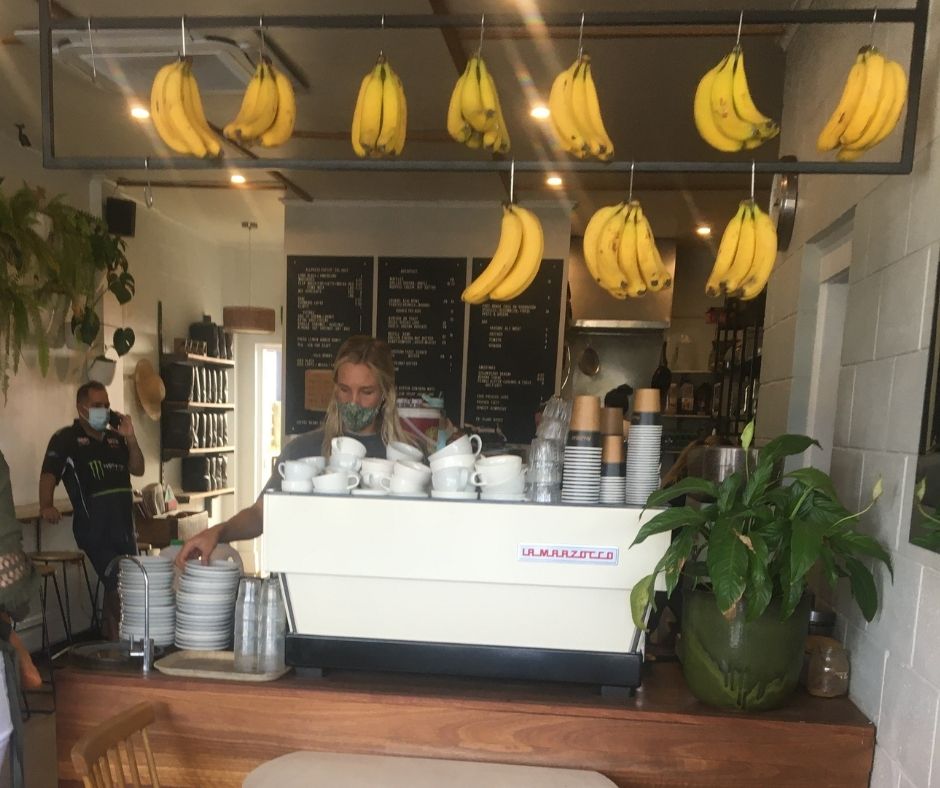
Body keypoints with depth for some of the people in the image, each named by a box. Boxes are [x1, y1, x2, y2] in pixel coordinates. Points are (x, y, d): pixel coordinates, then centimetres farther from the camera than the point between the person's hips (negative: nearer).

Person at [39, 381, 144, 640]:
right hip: (94, 526, -6)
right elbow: (49, 474, -13)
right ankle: (114, 638, 9)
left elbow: (138, 470, 9)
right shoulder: (66, 438, -3)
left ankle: (108, 635, 35)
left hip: (124, 523, 7)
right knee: (117, 584, -9)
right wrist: (46, 506, -30)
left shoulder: (115, 438, 13)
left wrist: (131, 439, -5)